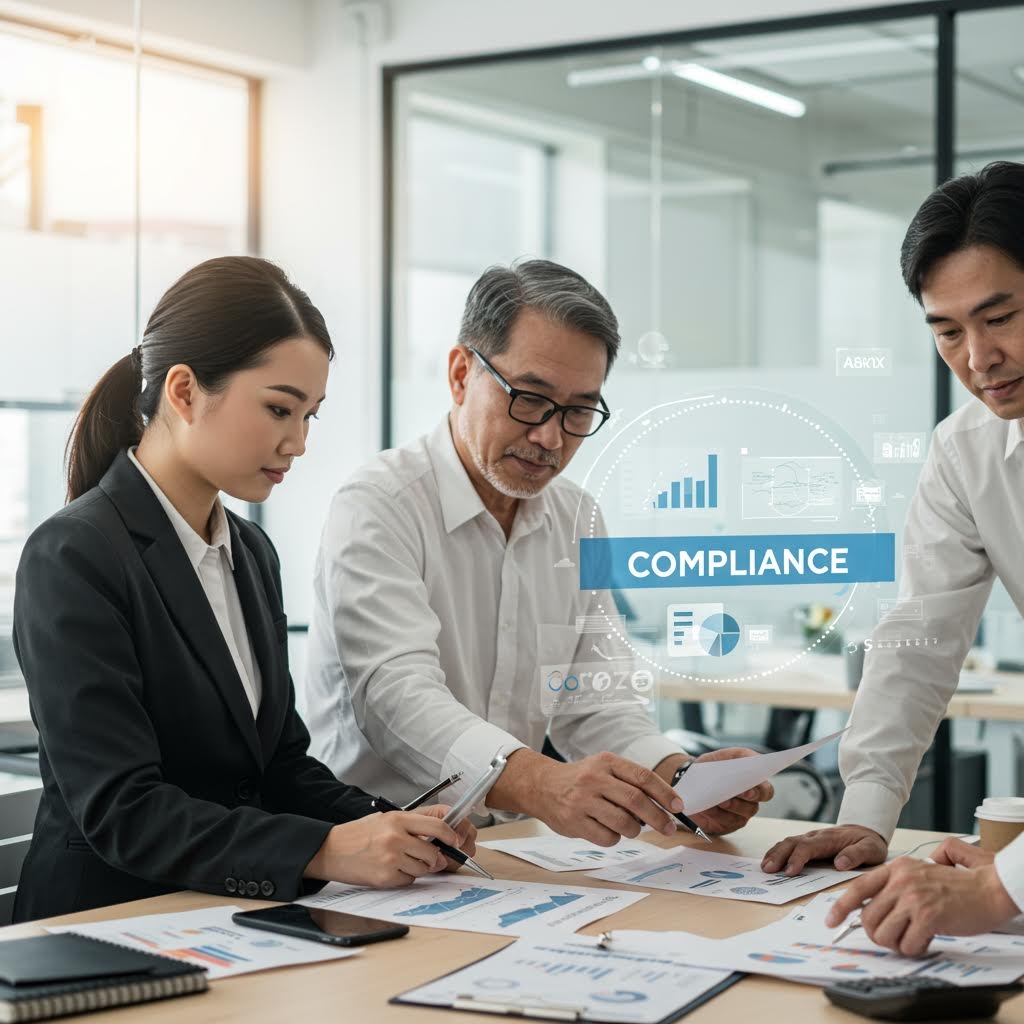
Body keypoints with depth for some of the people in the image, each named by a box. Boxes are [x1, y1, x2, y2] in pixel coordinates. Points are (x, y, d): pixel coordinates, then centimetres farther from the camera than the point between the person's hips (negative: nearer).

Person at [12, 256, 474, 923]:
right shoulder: (73, 558, -12)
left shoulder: (251, 552, 14)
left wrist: (386, 831, -4)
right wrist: (323, 850, -26)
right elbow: (120, 811, -18)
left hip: (235, 924, 7)